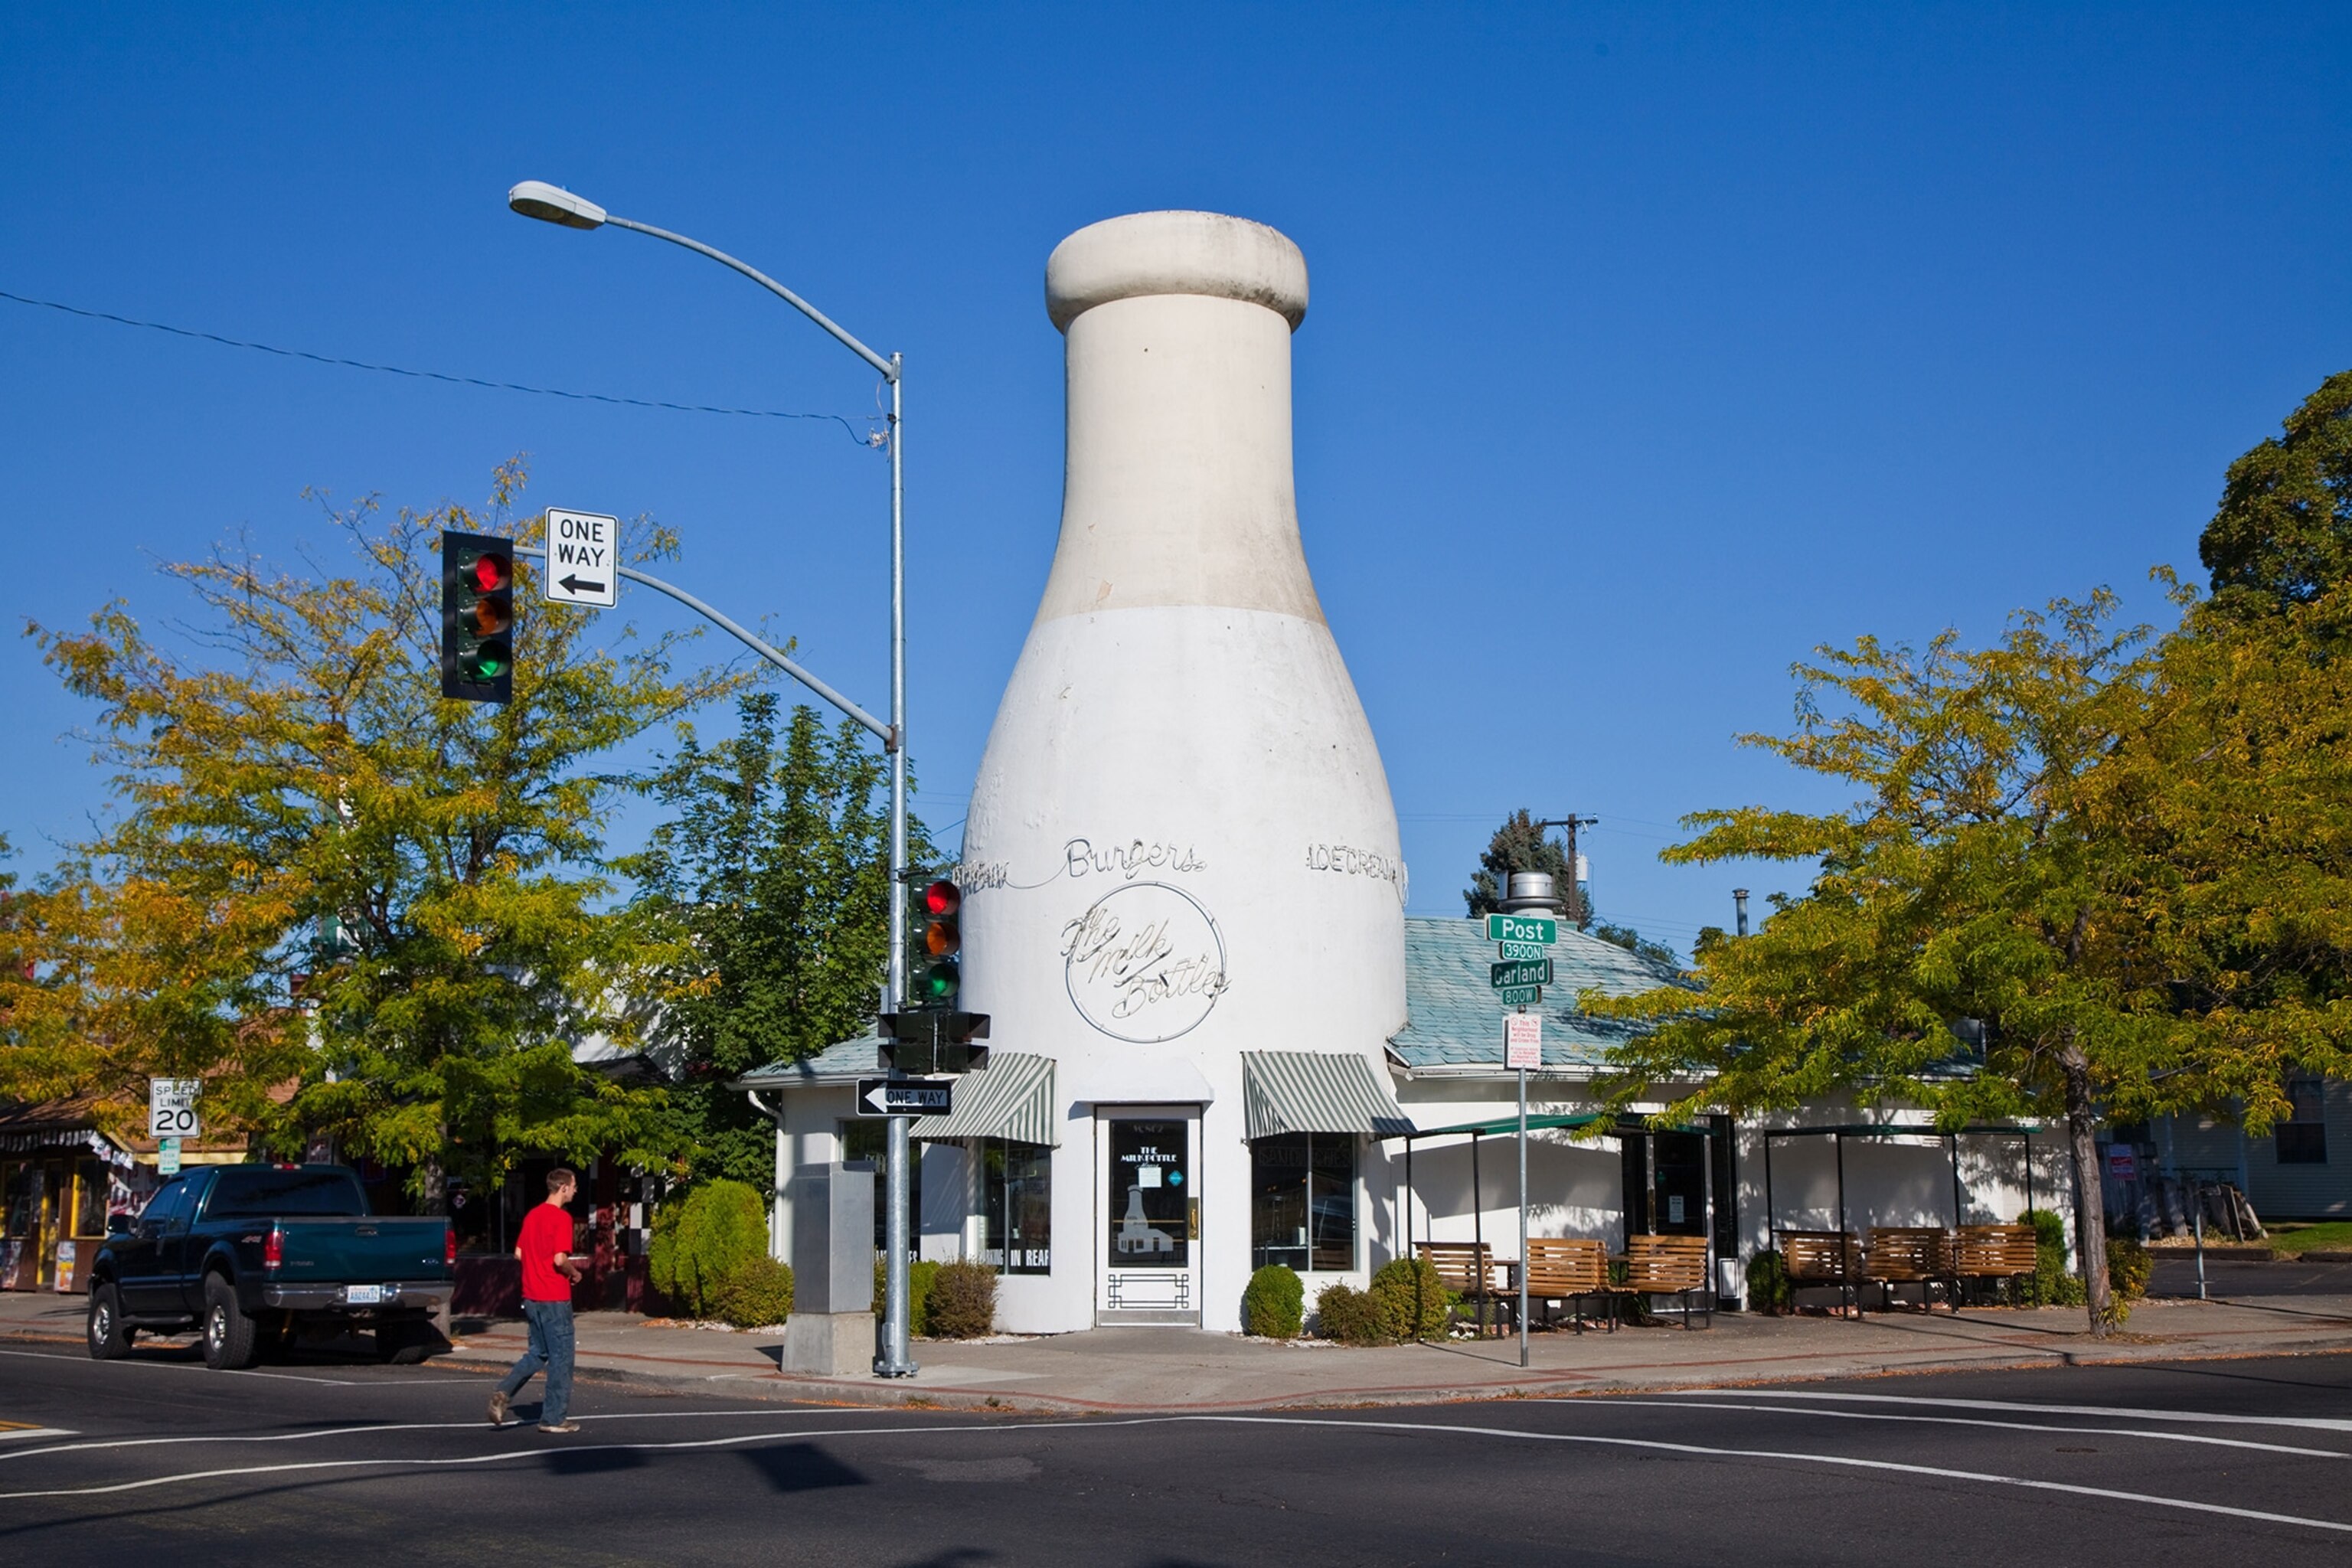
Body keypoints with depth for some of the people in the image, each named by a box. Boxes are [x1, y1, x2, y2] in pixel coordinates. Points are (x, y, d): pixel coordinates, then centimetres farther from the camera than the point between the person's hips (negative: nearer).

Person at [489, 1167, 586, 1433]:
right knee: (561, 1357, 3)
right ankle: (554, 1418, 7)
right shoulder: (562, 1217, -15)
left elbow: (519, 1253, 15)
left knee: (538, 1353, 18)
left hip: (531, 1296, 8)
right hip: (555, 1298, -8)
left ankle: (503, 1393, 0)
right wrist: (574, 1273, -3)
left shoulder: (532, 1215, 10)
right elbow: (560, 1259, -22)